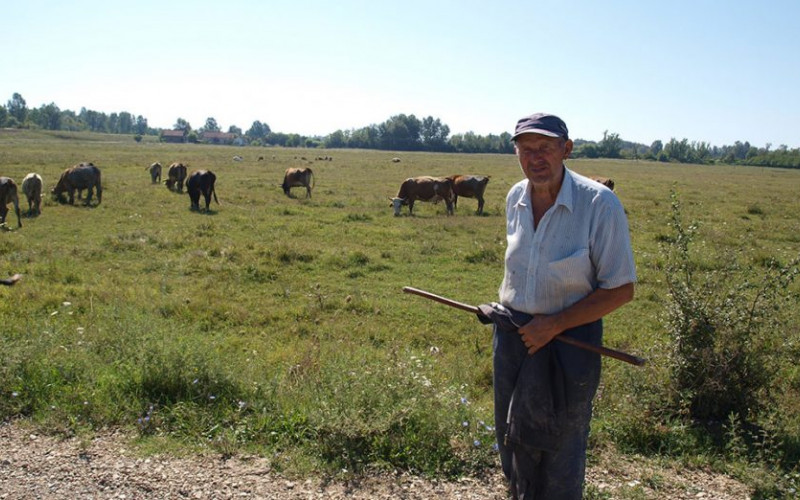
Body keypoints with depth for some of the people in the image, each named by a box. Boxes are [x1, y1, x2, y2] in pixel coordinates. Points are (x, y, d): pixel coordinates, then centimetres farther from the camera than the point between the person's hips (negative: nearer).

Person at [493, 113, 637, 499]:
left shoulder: (600, 204, -19)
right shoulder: (515, 198, 0)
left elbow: (621, 290, -16)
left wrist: (554, 324, -20)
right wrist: (504, 305, 5)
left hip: (568, 340, -5)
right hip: (513, 333, 6)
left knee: (559, 450, 10)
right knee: (512, 441, 20)